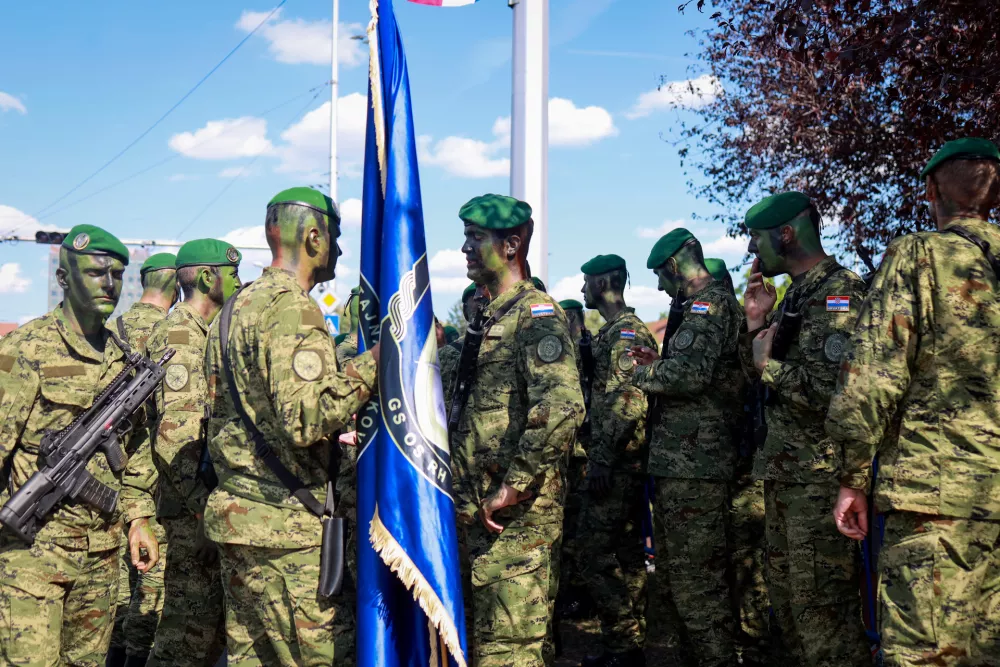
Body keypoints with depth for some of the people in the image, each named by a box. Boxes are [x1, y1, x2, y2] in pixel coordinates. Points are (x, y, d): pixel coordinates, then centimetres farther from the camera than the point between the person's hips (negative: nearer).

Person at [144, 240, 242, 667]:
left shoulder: (205, 333, 17)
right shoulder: (179, 333, -13)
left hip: (210, 500, 10)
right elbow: (175, 429, -22)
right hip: (193, 507, -10)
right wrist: (199, 502, -22)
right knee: (192, 619, -5)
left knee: (214, 617, 15)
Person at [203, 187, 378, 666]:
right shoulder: (292, 308, -13)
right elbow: (305, 419, -24)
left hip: (236, 516, 10)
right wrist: (372, 363, -19)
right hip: (284, 526, -10)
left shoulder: (237, 307, 18)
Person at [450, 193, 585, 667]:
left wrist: (513, 487, -23)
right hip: (482, 510, 10)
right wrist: (466, 496, 18)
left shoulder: (535, 312, -12)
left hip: (515, 515, -9)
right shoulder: (492, 317, 18)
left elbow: (563, 407, -28)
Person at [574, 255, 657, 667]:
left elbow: (629, 400, -22)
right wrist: (597, 457, 20)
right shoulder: (612, 332, 19)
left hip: (616, 464, -10)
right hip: (620, 464, 10)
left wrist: (603, 459, -23)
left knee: (597, 555, -8)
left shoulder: (627, 331, -12)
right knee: (626, 554, 12)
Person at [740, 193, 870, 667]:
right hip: (782, 472, 10)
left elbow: (831, 392, -25)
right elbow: (760, 380, 17)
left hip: (819, 477, -9)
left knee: (821, 607, -4)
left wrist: (769, 363, -12)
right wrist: (756, 324, 3)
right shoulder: (795, 295, 14)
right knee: (786, 600, 17)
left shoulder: (840, 293, -14)